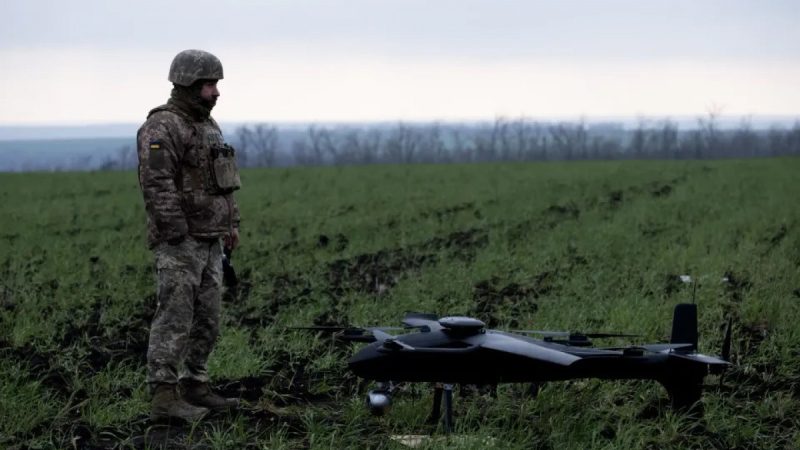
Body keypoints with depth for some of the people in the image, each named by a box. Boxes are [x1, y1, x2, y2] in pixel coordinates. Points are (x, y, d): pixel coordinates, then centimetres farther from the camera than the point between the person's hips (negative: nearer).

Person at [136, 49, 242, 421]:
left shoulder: (207, 126, 16)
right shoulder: (161, 128, -14)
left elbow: (222, 182, 24)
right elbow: (158, 186, -20)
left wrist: (231, 223, 17)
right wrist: (178, 236, -22)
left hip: (209, 242, 9)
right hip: (179, 242, -9)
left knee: (206, 320, 11)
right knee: (175, 319, -10)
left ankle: (195, 389, 18)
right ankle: (164, 397, -10)